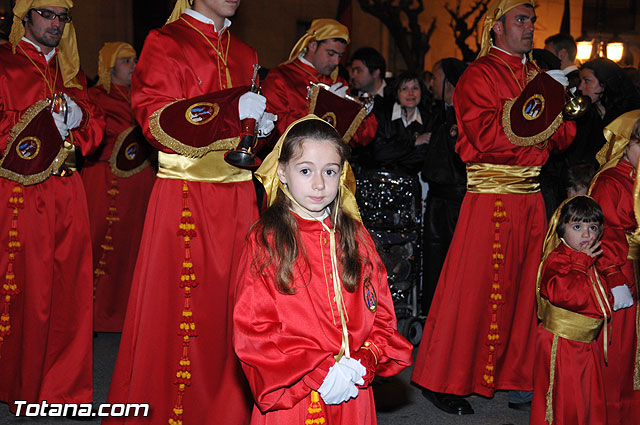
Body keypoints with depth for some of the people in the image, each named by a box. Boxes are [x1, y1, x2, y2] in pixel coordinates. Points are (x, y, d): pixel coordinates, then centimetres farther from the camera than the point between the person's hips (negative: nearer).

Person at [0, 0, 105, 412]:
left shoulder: (71, 73, 20)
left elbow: (95, 130, 17)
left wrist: (78, 118, -3)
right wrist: (46, 120, -14)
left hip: (66, 192, 5)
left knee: (68, 286, 4)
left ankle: (64, 385, 15)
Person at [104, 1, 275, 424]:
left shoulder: (244, 54, 19)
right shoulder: (165, 43, 0)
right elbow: (156, 118, -12)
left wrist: (263, 123, 5)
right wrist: (231, 107, -19)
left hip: (238, 196, 5)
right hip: (185, 196, -5)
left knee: (234, 302, 4)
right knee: (181, 305, -2)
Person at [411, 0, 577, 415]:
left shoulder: (537, 75, 17)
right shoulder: (480, 75, -5)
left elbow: (559, 138, 16)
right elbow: (487, 135, -19)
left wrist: (563, 102, -3)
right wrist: (544, 98, -17)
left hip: (530, 195, 7)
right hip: (490, 197, -7)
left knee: (524, 285, 9)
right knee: (474, 286, -4)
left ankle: (515, 374, 22)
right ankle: (443, 380, 9)